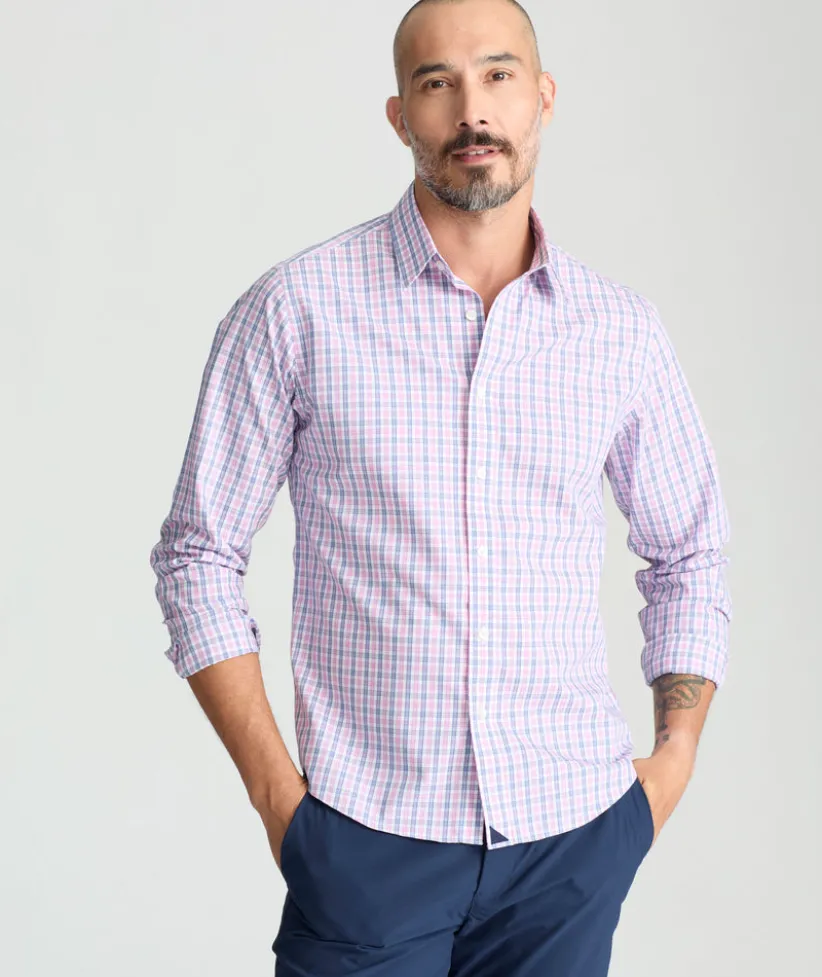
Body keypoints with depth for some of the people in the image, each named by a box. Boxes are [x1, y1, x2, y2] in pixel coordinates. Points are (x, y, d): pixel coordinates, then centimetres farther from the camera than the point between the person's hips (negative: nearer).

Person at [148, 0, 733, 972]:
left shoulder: (623, 331, 4)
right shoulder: (298, 309, -4)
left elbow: (688, 553, 17)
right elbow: (197, 554, 0)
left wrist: (676, 753, 7)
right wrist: (273, 785, -5)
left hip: (573, 837, 3)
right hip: (367, 835, -2)